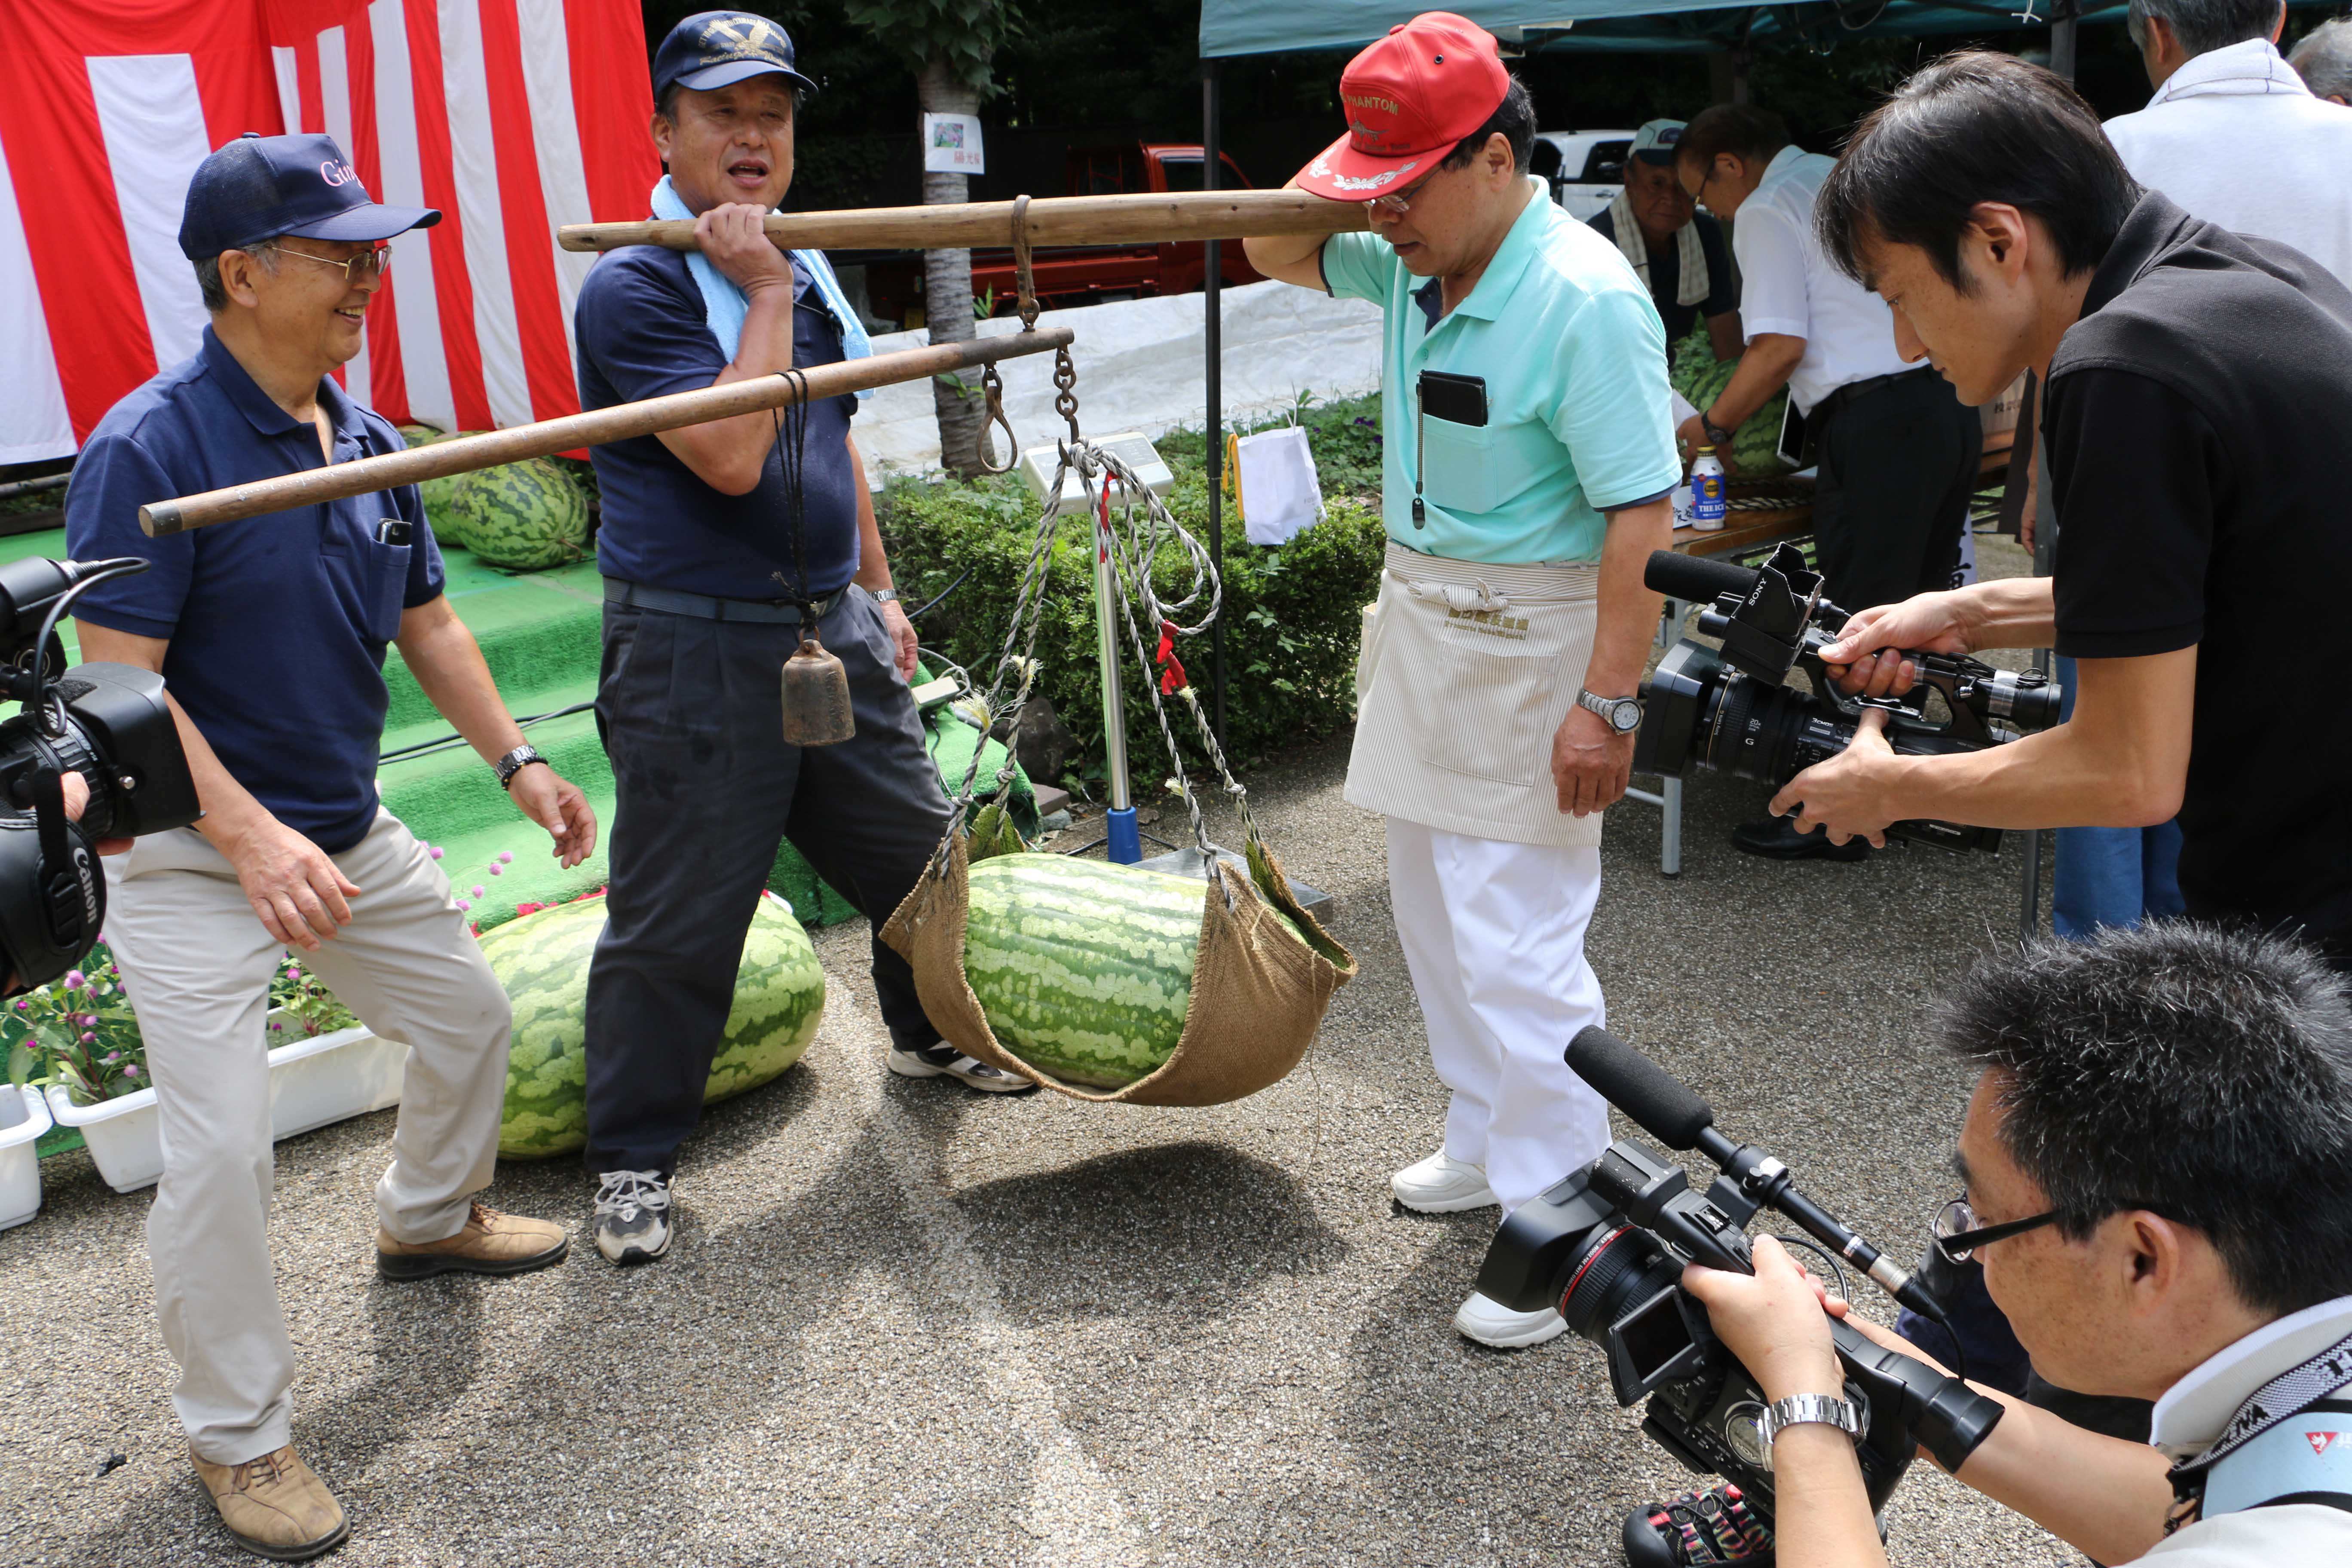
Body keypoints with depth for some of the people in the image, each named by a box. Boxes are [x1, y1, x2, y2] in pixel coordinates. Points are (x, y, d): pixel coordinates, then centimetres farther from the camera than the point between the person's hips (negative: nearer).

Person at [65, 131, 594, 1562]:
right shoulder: (151, 449, -20)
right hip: (190, 854, -8)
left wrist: (515, 759, 4)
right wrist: (251, 839, -31)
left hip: (347, 829, 8)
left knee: (472, 1016, 20)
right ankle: (239, 1434, 11)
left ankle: (429, 1218, 48)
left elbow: (428, 621, 12)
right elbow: (118, 682, -23)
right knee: (222, 1146, -10)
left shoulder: (367, 439, 3)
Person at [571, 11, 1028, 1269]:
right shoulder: (632, 289, -13)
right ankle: (633, 1158, 19)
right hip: (698, 654, -7)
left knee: (915, 850, 18)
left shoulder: (806, 266, 11)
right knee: (675, 921, 1)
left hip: (832, 627, 8)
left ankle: (933, 1035, 44)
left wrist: (878, 587, 21)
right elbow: (732, 459, -26)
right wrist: (764, 291, -20)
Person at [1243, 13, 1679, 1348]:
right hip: (1420, 622, 9)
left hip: (1531, 645, -9)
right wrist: (1356, 162, 1)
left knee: (1519, 945, -7)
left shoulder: (1585, 298, -21)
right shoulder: (1410, 262, 3)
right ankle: (1489, 1144, 37)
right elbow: (1279, 252, 19)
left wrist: (1606, 703, -24)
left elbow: (1643, 517, -23)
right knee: (1438, 910, 18)